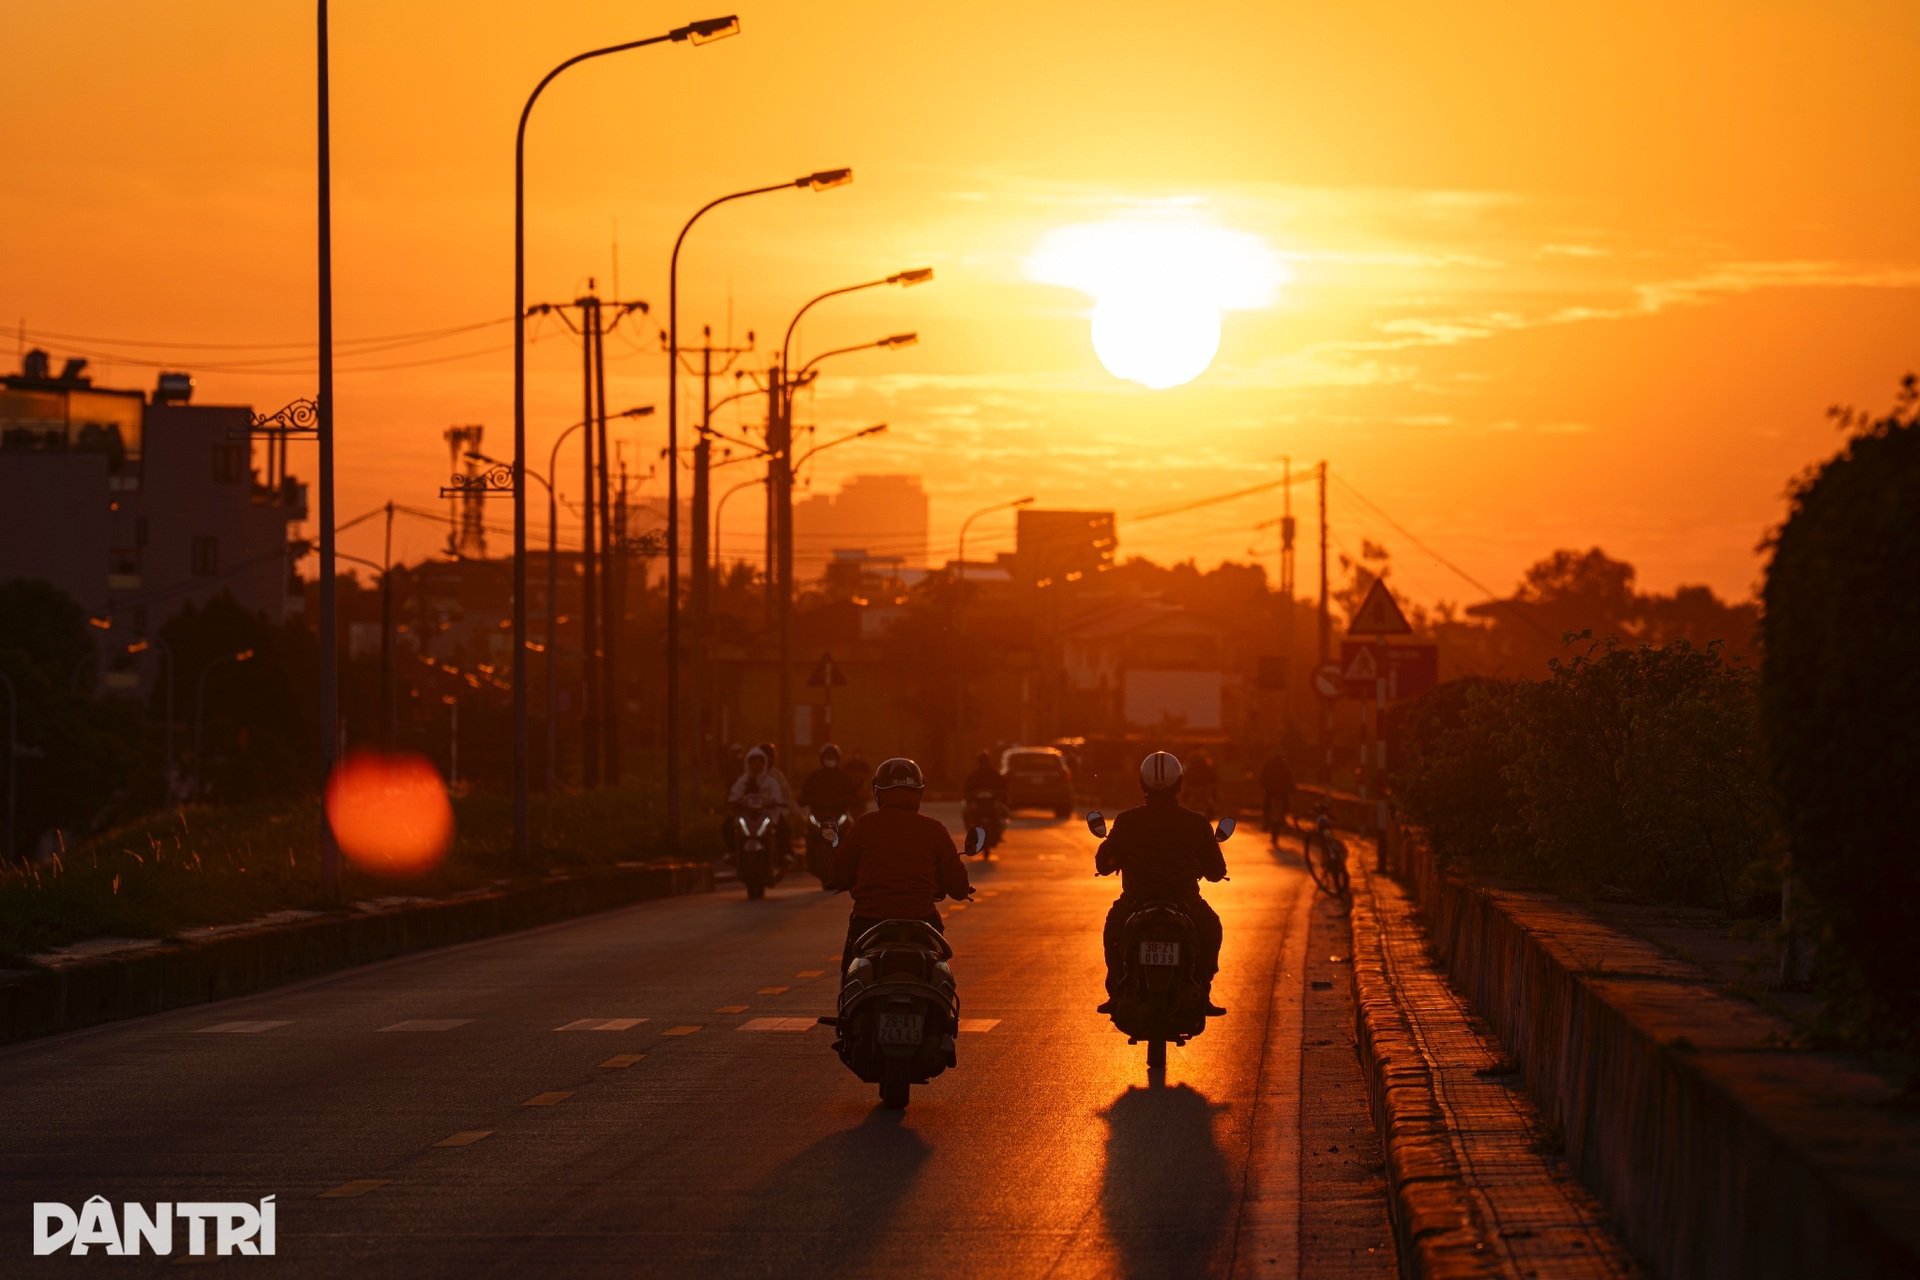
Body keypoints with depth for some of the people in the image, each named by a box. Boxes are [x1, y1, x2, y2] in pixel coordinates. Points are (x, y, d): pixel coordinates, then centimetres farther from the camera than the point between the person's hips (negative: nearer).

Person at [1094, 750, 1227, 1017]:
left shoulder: (1126, 822, -7)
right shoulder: (1195, 823, -7)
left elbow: (1103, 864, 1)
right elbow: (1216, 871, 0)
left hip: (1136, 902, 1)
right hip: (1185, 903, -1)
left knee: (1113, 927, 35)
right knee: (1210, 928, 32)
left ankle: (1115, 994, 29)